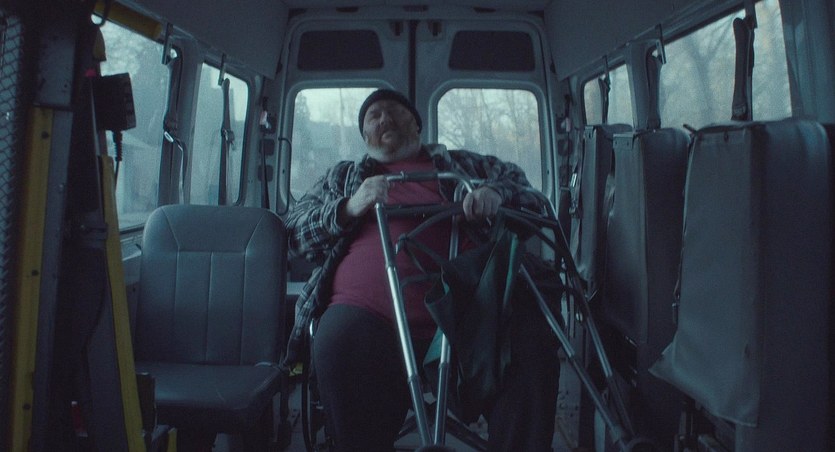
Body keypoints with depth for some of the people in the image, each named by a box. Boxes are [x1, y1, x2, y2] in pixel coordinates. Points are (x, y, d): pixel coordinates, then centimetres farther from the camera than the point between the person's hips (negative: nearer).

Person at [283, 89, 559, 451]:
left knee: (532, 340, -28)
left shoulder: (459, 164, 31)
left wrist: (495, 193, -3)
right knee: (338, 346, -35)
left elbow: (516, 179, 23)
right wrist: (349, 208, -1)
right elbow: (294, 230, 21)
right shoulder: (342, 177, 32)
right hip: (367, 312, 0)